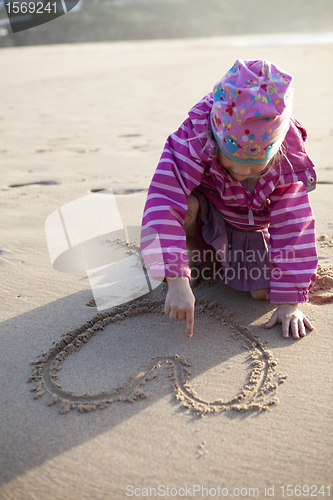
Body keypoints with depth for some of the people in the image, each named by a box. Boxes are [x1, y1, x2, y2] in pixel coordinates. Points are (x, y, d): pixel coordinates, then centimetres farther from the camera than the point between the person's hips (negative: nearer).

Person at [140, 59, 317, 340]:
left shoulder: (287, 160, -28)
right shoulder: (195, 139, -37)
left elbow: (294, 229, -25)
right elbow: (164, 203, -45)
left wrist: (290, 303, -27)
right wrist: (177, 282, -52)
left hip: (252, 225, 2)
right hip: (206, 212, -2)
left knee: (263, 290, -15)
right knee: (187, 205, -37)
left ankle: (225, 256, 18)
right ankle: (199, 257, -3)